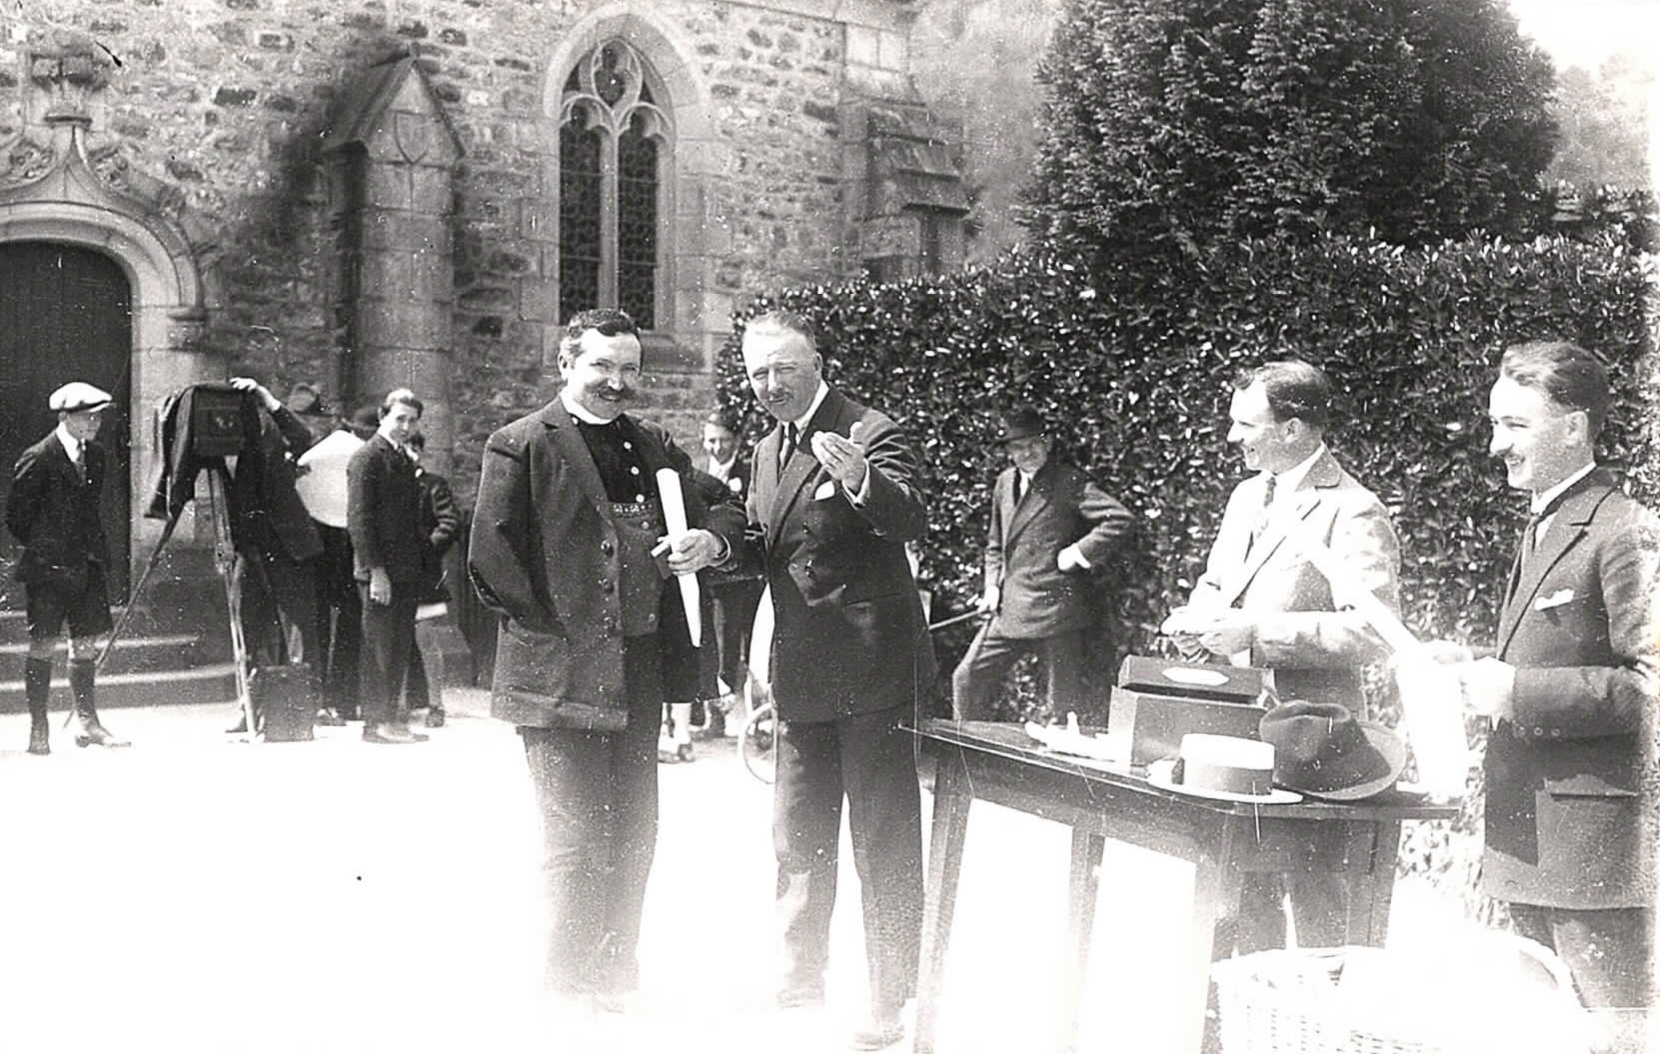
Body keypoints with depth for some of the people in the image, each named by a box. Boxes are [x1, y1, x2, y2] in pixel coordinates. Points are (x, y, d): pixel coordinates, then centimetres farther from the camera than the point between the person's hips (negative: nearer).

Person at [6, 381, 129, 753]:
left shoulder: (96, 455, 8)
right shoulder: (38, 459, -12)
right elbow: (15, 516, -6)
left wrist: (94, 549, 12)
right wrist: (42, 550, 2)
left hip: (87, 565, 6)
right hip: (47, 568, -6)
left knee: (87, 643, 9)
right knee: (43, 645, 0)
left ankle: (87, 723, 19)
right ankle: (38, 731, 8)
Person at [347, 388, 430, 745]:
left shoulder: (406, 461, 17)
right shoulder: (367, 458, -9)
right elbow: (358, 519, -14)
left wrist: (424, 553, 12)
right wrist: (376, 570, -18)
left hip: (406, 571, 8)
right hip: (380, 573, -8)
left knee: (400, 648, 11)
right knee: (379, 649, -2)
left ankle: (392, 716, 18)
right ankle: (376, 722, 4)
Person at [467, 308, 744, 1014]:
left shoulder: (653, 445, 13)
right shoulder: (521, 446, -5)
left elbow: (722, 505, 17)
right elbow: (490, 560, -10)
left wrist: (711, 540, -6)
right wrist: (552, 631, -12)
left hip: (637, 675, 6)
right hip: (560, 675, -6)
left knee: (633, 835, 15)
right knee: (576, 838, 0)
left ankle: (616, 978, 30)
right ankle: (570, 989, 17)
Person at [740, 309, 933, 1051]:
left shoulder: (870, 434, -12)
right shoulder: (767, 452, 12)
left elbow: (911, 523, -27)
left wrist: (862, 481, -44)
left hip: (870, 671, -8)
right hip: (802, 676, 8)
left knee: (883, 843, 1)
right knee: (797, 837, 19)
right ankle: (800, 974, 36)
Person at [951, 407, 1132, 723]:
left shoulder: (1069, 483, -9)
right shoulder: (1004, 483, 13)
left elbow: (1118, 520, -19)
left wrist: (1079, 554, -16)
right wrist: (992, 585, 9)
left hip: (1056, 611, -7)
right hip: (1010, 610, 7)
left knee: (1064, 704, 2)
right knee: (967, 678, 7)